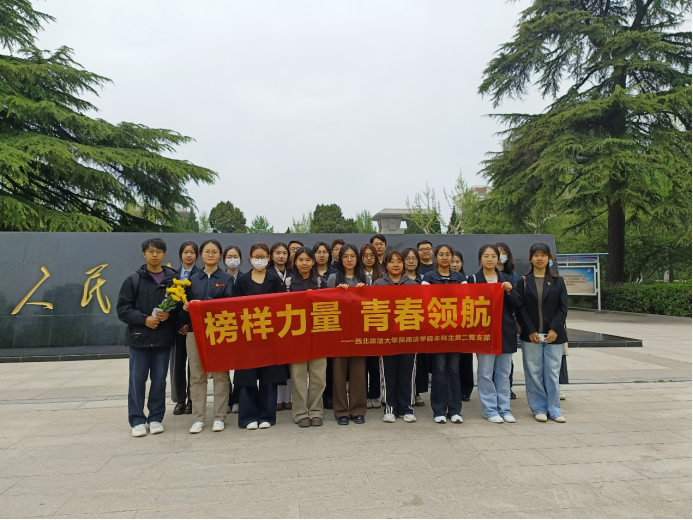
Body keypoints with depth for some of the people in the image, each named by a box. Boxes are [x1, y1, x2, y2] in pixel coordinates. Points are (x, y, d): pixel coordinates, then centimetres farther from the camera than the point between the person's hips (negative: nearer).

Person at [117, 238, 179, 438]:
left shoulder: (173, 279, 1)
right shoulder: (133, 279, 0)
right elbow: (122, 309, -2)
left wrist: (170, 315, -14)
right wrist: (144, 319, -14)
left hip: (164, 338, 1)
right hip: (139, 337, 0)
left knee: (159, 380, 8)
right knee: (137, 380, 5)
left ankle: (156, 418, 20)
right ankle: (137, 420, 16)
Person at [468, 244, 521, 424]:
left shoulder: (506, 278, 10)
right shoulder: (473, 279, 1)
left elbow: (516, 304, 7)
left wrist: (510, 291, -9)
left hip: (505, 330, 3)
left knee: (504, 372, 9)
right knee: (486, 372, -1)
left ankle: (504, 408, 19)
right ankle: (490, 409, 10)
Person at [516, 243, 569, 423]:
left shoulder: (557, 281, 8)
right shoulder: (523, 282, 5)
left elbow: (563, 308, 2)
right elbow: (520, 308, -1)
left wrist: (555, 329, -10)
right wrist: (530, 331, -10)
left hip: (554, 334, 1)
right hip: (530, 335, 0)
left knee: (552, 373, 4)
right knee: (534, 373, 4)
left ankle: (554, 409, 15)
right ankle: (539, 408, 15)